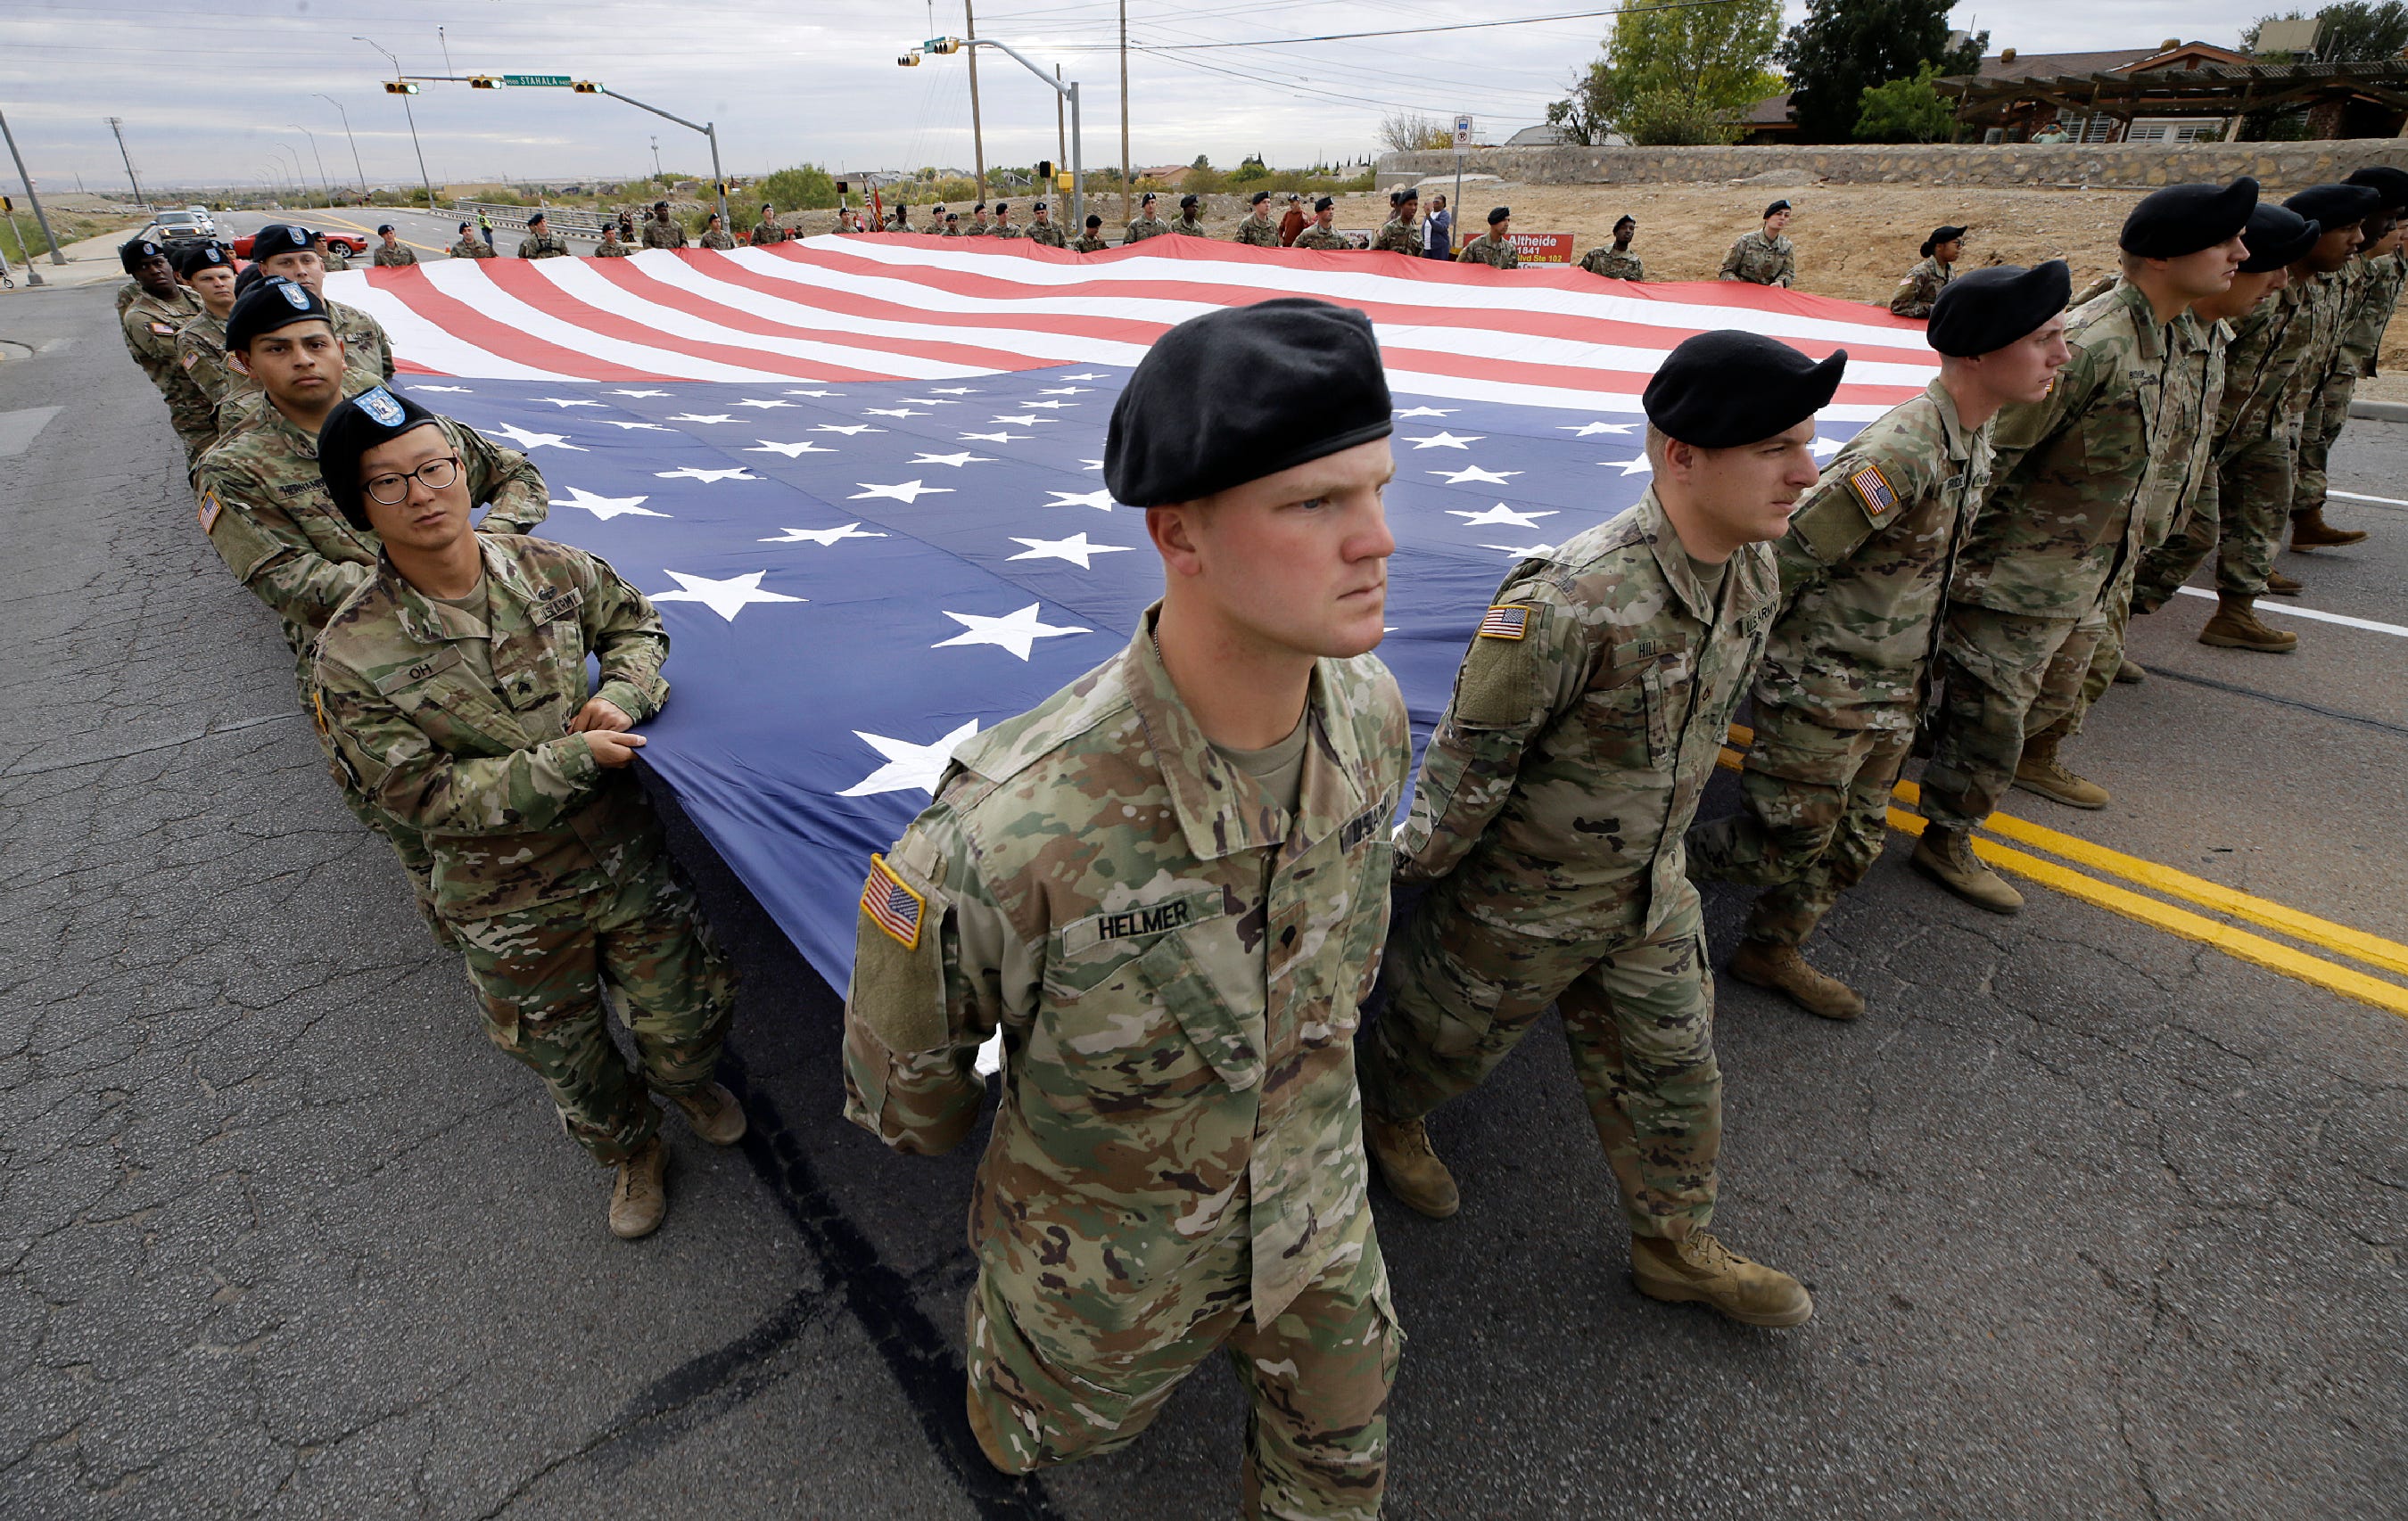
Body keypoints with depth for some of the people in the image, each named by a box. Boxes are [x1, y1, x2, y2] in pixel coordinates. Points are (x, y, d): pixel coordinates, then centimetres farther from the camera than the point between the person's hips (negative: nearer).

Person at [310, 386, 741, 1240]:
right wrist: (576, 758, -22)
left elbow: (635, 625, 11)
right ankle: (631, 1152, 51)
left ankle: (687, 1082, 54)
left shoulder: (550, 571, -8)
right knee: (569, 1061, 19)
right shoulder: (355, 656, -18)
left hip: (628, 861, 2)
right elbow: (429, 796, -17)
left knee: (685, 1021, 16)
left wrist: (622, 696, -11)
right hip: (513, 911, -2)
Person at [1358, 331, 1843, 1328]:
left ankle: (1675, 1248, 44)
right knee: (1451, 1036, 19)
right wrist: (1417, 866, -12)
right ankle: (1386, 1118, 53)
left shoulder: (1755, 571, -8)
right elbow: (1471, 755, -24)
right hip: (1524, 898, -7)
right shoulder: (1571, 602, -36)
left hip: (1651, 891, 7)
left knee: (1671, 1070, 20)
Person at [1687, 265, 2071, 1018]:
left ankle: (1770, 952, 34)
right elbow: (1783, 560, -24)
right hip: (1822, 691, -9)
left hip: (1893, 690, 9)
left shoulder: (1976, 434, 6)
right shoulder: (1902, 452, -26)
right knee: (1786, 842, 1)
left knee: (1854, 843, 17)